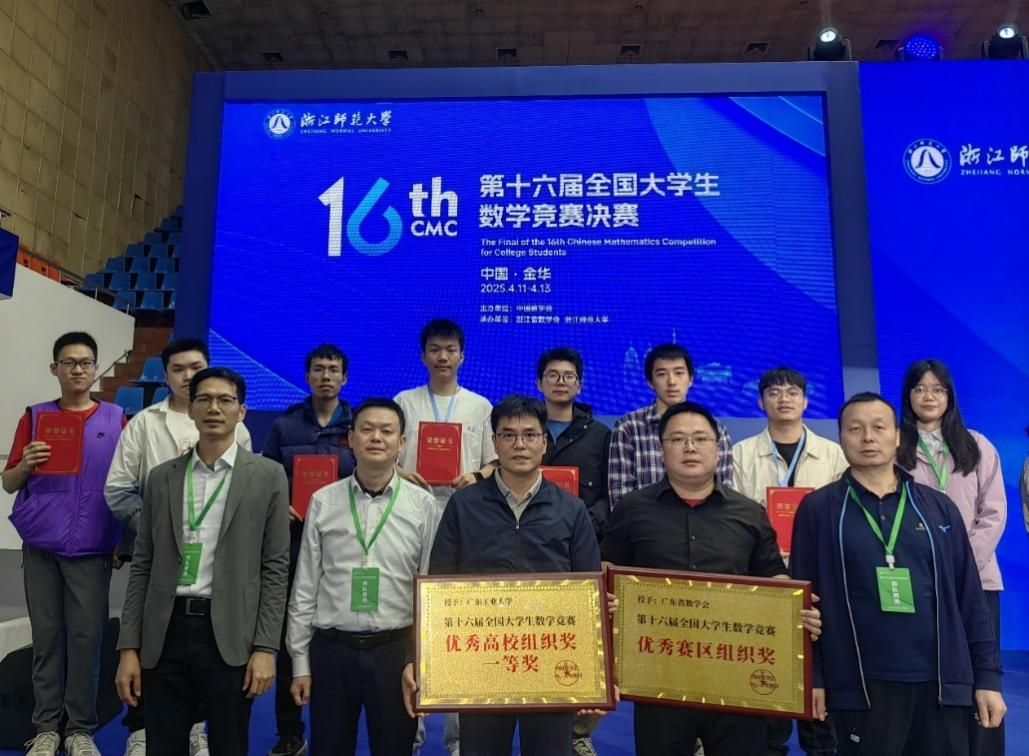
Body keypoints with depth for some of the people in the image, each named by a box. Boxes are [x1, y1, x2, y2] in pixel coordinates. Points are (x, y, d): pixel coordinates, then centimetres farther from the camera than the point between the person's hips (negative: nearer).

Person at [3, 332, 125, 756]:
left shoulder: (116, 419, 4)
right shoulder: (35, 417, 6)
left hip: (91, 547, -1)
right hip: (41, 545, 1)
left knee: (86, 636, 2)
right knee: (46, 635, 6)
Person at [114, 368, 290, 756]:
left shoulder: (267, 476, -1)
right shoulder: (162, 477, 8)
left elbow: (275, 568, -3)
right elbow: (143, 567, 8)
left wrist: (265, 648, -8)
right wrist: (129, 647, 3)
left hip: (230, 636, -2)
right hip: (165, 633, 3)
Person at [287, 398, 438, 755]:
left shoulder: (422, 504, -4)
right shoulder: (323, 501, -1)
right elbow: (305, 587, 3)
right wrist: (300, 662, 4)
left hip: (395, 649, -1)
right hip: (330, 648, 1)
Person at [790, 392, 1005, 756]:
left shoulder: (938, 506, 6)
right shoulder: (817, 509, -2)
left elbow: (970, 597, 7)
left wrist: (987, 676, 4)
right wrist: (811, 676, -5)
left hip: (942, 683, 3)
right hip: (860, 686, -2)